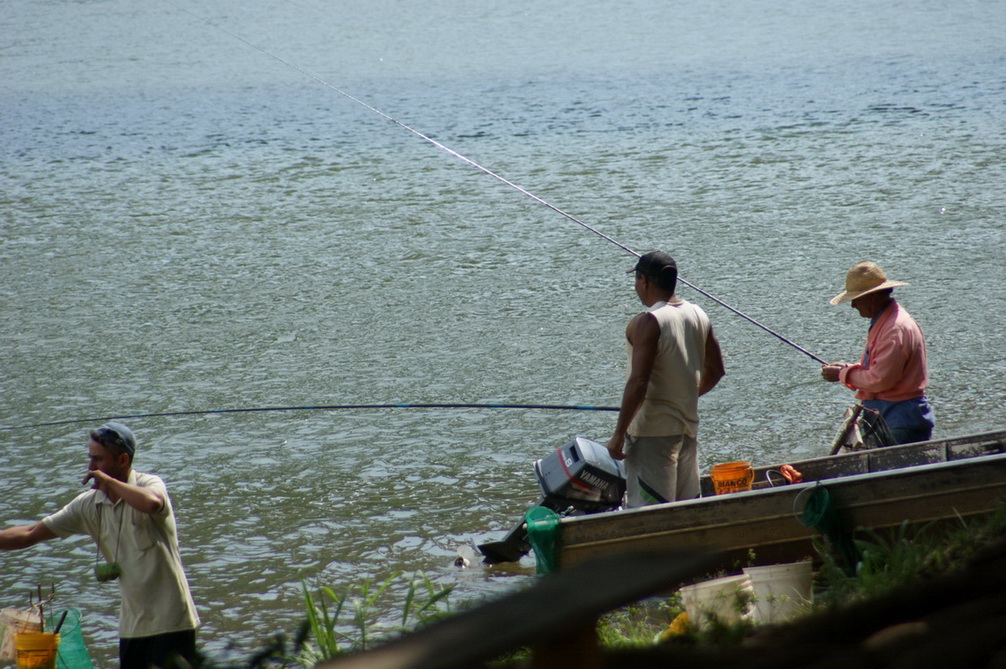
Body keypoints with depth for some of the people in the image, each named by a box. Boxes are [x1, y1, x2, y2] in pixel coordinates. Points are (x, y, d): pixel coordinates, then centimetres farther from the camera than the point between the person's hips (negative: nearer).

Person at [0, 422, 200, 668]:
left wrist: (109, 481, -24)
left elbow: (152, 503, -37)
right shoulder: (89, 505, 5)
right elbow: (30, 534, 7)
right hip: (132, 623, 6)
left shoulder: (149, 484, -11)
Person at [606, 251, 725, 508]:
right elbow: (715, 371, 15)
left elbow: (638, 382, -22)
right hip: (689, 426, 8)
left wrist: (619, 434, -18)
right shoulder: (698, 315, 7)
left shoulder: (647, 323, -17)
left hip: (652, 432, -8)